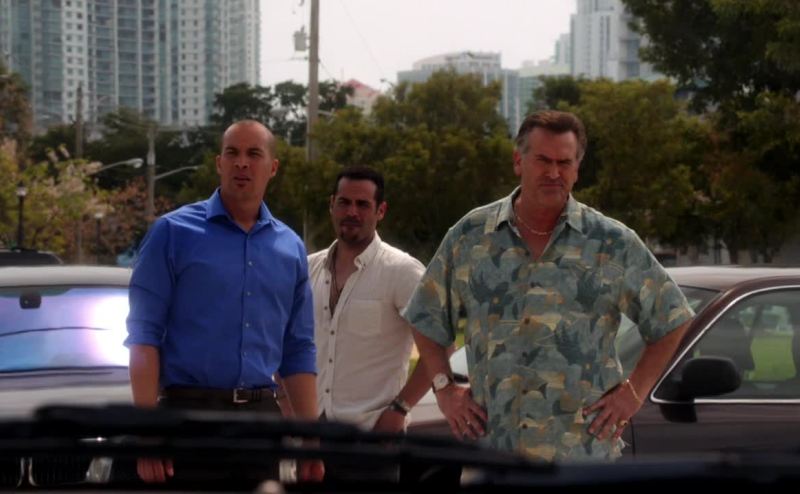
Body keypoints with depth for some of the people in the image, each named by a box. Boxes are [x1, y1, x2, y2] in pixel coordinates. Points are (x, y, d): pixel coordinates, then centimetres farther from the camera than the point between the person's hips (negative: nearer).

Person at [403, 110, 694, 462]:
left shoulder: (613, 244, 3)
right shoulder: (469, 236, 8)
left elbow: (671, 320, 9)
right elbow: (426, 320, 17)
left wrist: (634, 391, 2)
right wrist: (445, 389, 8)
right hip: (491, 452, 2)